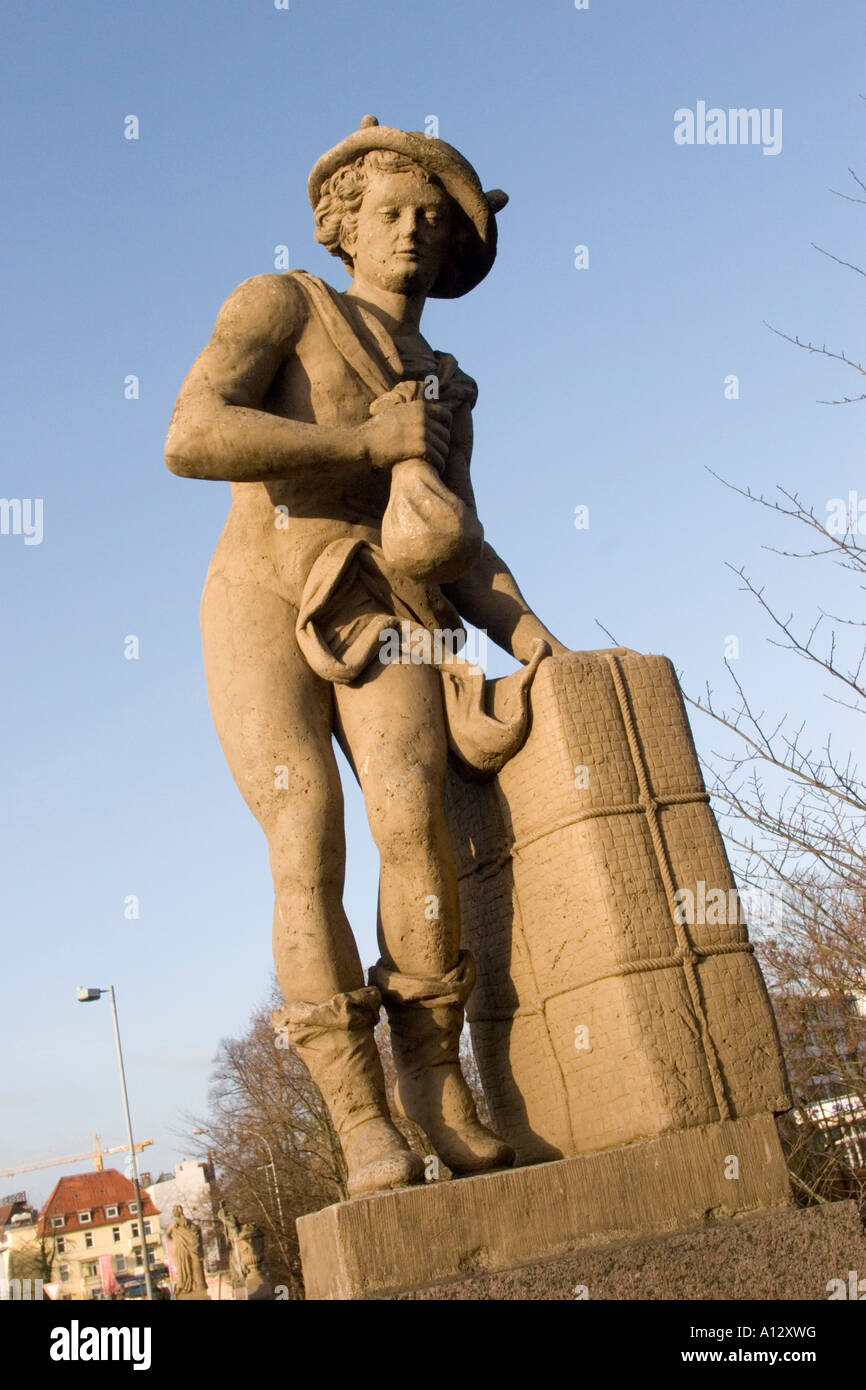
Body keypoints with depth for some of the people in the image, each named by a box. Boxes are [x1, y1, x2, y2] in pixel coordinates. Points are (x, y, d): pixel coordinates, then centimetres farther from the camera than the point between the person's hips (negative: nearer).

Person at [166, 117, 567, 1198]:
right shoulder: (280, 303, 5)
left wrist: (531, 637, -8)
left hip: (379, 621, 3)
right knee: (309, 852, -21)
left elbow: (458, 549, 10)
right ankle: (361, 1117, -17)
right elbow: (192, 439, -13)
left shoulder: (444, 391, 22)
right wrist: (367, 441, -10)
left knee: (411, 818, -24)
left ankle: (434, 1071, -9)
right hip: (261, 612, -3)